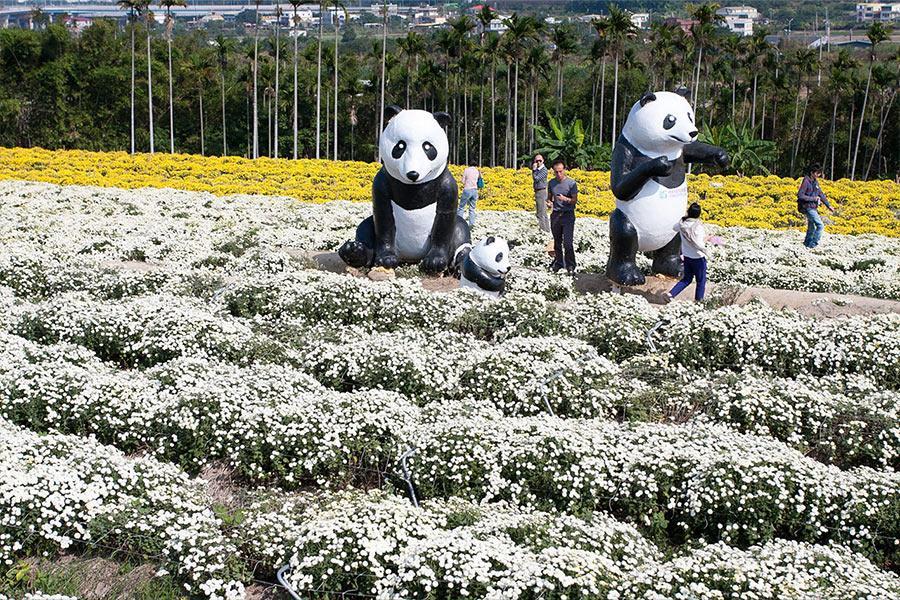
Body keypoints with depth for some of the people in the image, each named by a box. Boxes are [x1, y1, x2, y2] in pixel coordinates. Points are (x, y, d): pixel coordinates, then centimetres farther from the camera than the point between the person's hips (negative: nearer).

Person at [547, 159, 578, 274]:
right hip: (555, 214, 4)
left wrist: (565, 199, -26)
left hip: (568, 214, -4)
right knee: (557, 241, 13)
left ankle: (570, 266, 0)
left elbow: (575, 200, -6)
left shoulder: (571, 183, -8)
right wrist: (549, 202, -6)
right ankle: (558, 262, 27)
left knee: (567, 243, -9)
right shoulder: (551, 183, 6)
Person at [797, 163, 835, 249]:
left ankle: (807, 244, 23)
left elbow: (821, 194, 19)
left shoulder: (815, 182, 12)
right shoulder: (806, 181, -14)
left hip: (813, 208, 9)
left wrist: (828, 205, 18)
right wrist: (813, 198, -17)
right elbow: (800, 195, -19)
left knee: (811, 228, 15)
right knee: (820, 226, -14)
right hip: (808, 207, -9)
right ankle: (813, 245, -12)